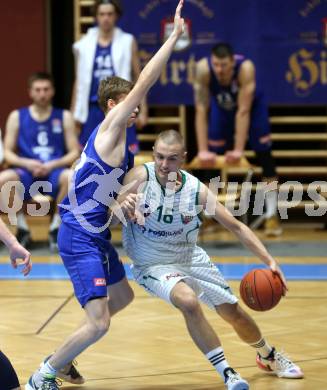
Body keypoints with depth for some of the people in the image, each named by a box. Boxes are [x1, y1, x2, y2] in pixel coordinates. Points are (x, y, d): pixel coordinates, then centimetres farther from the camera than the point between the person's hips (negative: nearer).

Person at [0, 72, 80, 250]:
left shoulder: (64, 117, 7)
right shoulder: (17, 117, 7)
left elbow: (74, 152, 5)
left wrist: (52, 165, -12)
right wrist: (27, 163, -14)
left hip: (54, 171, -1)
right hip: (26, 174, 1)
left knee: (70, 177, -37)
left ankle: (56, 226, -14)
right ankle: (22, 227, -12)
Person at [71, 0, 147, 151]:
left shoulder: (128, 43, 4)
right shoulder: (84, 45, 6)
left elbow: (138, 78, 4)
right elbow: (79, 82, 12)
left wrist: (143, 110, -1)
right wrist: (75, 114, 10)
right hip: (94, 109, 1)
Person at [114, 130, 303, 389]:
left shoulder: (196, 190, -18)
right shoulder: (140, 177, -24)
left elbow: (236, 227, -11)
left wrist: (270, 261, -20)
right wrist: (121, 208, -45)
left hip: (191, 259, 3)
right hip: (153, 266, -3)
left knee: (233, 312, 12)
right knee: (188, 302, -32)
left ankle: (268, 356, 45)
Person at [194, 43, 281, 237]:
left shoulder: (246, 68, -40)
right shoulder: (203, 69, -36)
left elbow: (243, 111, -38)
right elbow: (201, 110, -32)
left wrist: (238, 150, -38)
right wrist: (203, 150, -35)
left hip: (251, 104, -2)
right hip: (221, 105, 2)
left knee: (264, 153, -10)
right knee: (212, 155, -3)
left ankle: (272, 215, -6)